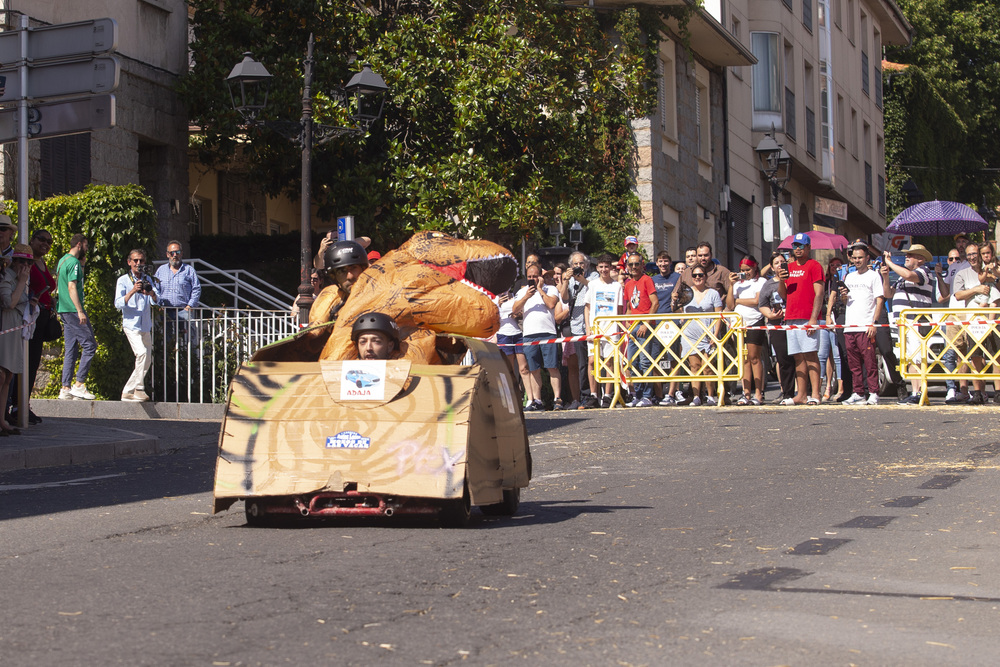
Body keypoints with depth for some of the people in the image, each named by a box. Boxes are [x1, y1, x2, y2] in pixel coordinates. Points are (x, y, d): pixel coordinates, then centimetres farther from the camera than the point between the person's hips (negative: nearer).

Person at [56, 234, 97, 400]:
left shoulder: (62, 260, 18)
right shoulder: (74, 262, -11)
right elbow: (72, 287, -19)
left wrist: (81, 264, 21)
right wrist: (80, 311, -23)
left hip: (64, 310, 10)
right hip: (73, 310, -10)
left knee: (71, 349, 9)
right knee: (89, 345, -7)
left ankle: (66, 388, 6)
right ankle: (79, 385, -10)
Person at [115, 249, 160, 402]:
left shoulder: (147, 280, 12)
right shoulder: (123, 281, 0)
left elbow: (156, 300, 0)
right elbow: (118, 304, -12)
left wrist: (152, 294, -23)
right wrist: (132, 291, -26)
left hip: (146, 326, 6)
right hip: (131, 325, -6)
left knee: (147, 360, 8)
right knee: (142, 353, -24)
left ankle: (128, 391, 19)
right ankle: (138, 389, -18)